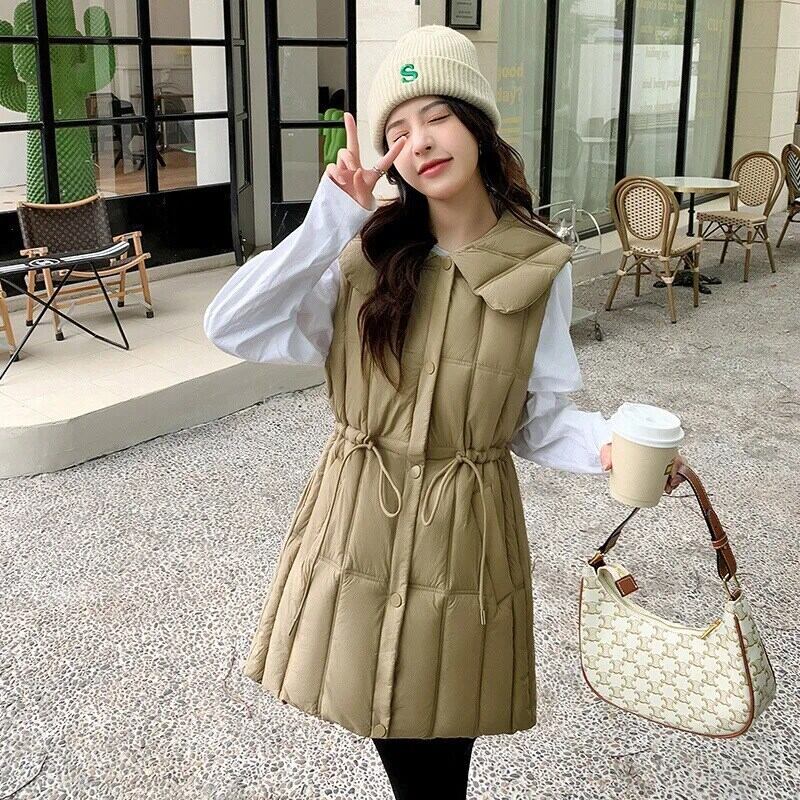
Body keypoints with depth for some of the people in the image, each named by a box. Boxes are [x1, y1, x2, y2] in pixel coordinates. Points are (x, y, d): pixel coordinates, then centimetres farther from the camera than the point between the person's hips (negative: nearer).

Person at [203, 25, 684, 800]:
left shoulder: (539, 269, -6)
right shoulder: (365, 253, -5)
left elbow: (542, 418, -1)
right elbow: (230, 327, -14)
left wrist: (607, 443, -22)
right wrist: (329, 222, -17)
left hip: (464, 533, -1)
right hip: (360, 521, 1)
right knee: (386, 725, 15)